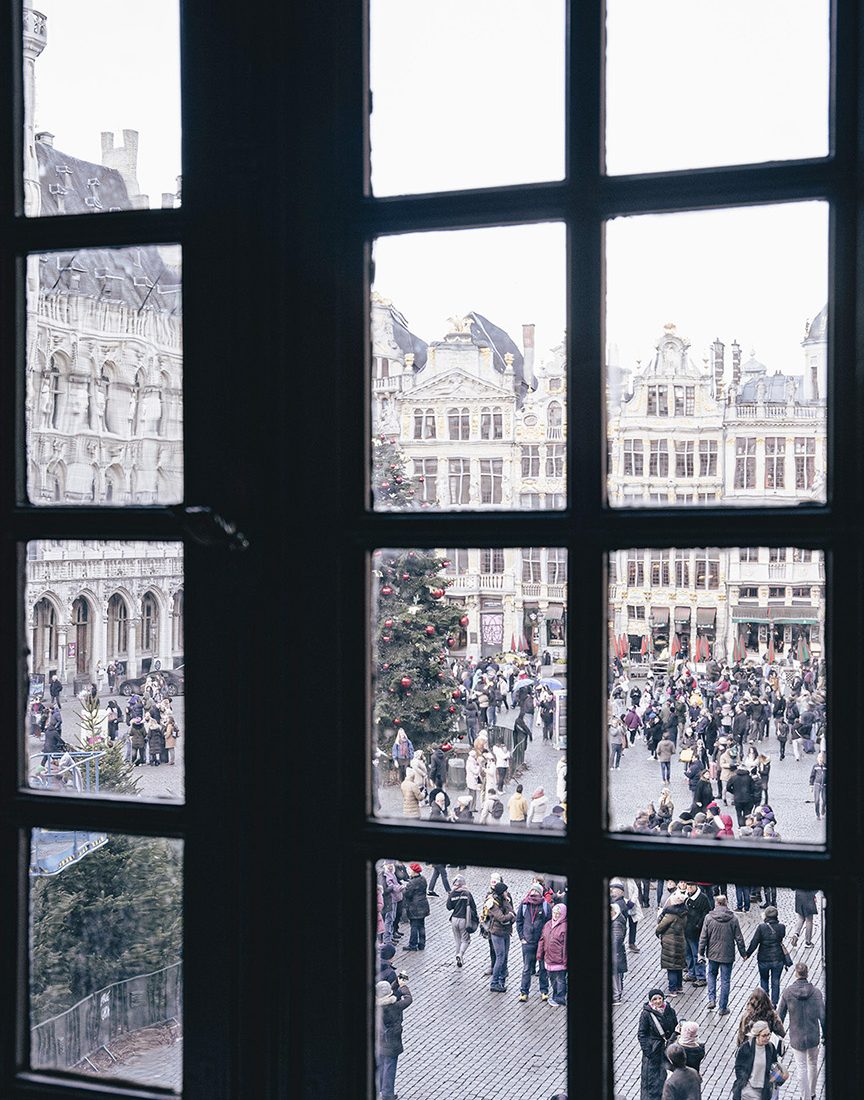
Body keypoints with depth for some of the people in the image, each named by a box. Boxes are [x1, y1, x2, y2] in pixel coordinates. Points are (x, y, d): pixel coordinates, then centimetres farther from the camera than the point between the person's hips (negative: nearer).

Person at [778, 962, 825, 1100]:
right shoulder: (815, 992, -12)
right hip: (813, 1037, 2)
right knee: (813, 1064, 23)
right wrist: (825, 1034, 4)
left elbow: (779, 1015, -4)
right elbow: (823, 1016, -9)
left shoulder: (788, 992, -11)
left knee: (802, 1068, 9)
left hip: (796, 1038, -2)